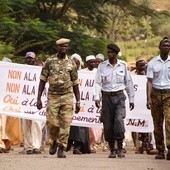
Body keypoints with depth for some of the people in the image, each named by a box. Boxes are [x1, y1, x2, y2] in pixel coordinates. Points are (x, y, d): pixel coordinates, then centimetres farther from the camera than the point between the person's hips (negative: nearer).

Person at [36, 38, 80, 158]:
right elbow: (43, 80, 4)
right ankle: (55, 141, 23)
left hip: (67, 96, 1)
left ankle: (61, 148, 2)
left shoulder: (71, 63, 6)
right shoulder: (49, 61, 2)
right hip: (53, 95, 0)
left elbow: (75, 83, 11)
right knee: (52, 123, -5)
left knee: (65, 123, -6)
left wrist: (78, 101, 7)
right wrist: (39, 98, -1)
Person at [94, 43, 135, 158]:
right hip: (107, 97, 1)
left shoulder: (123, 65, 5)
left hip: (119, 97, -1)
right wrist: (97, 97, -13)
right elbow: (98, 82, -1)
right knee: (108, 124, 0)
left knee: (119, 120, -19)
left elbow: (128, 82, 11)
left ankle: (120, 148, -8)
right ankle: (112, 150, 11)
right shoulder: (102, 66, 3)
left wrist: (131, 99, 10)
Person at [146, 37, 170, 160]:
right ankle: (160, 151, 9)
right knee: (157, 124, 3)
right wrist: (149, 98, -7)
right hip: (156, 93, 1)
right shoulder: (153, 63, 6)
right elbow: (150, 81, 3)